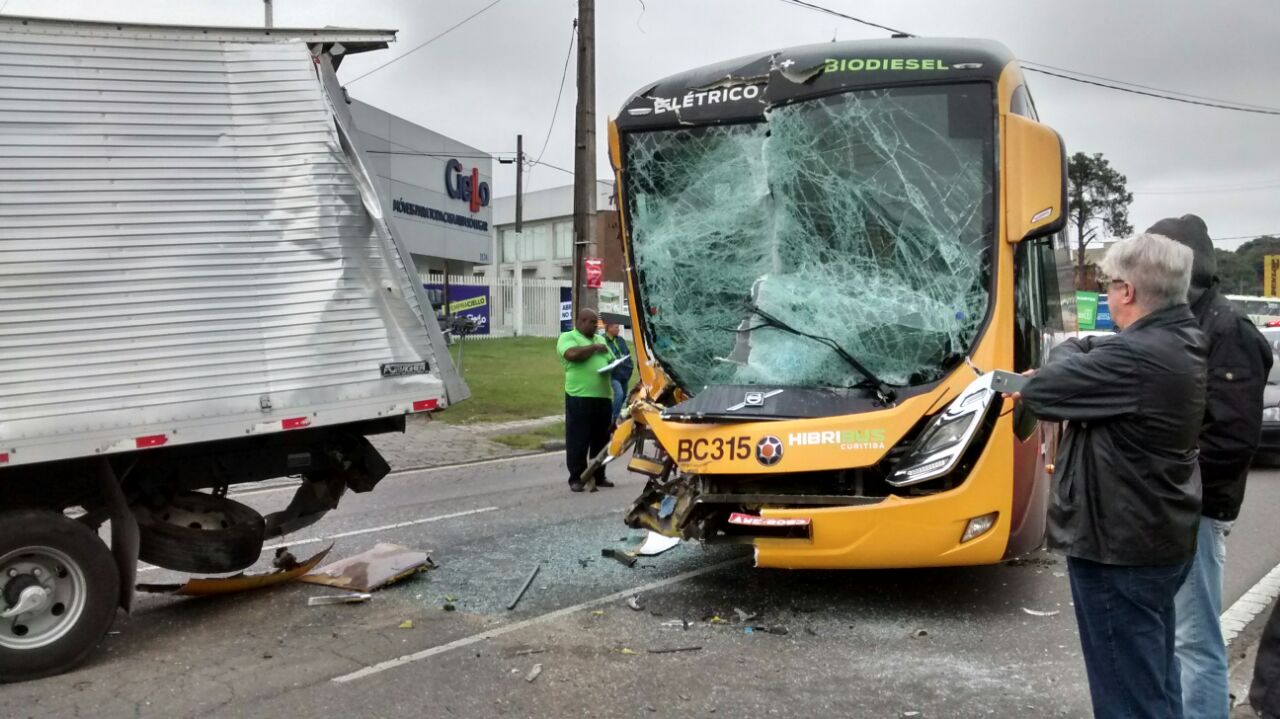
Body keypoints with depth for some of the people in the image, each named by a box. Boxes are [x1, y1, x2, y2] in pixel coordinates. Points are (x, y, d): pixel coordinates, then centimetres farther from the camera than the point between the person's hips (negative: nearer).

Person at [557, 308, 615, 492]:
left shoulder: (600, 339, 21)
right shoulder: (567, 337, 0)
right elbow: (572, 354, -21)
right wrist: (594, 347, -8)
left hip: (603, 396, 7)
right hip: (579, 397, -7)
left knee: (601, 440, 11)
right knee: (578, 441, -4)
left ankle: (599, 476, 20)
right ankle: (576, 478, 2)